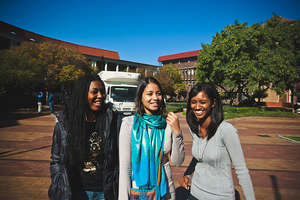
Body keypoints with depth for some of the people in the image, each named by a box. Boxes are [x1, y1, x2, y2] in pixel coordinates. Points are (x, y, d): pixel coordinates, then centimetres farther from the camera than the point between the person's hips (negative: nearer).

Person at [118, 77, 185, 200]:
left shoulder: (168, 123, -7)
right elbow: (124, 167, -10)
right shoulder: (129, 123, -13)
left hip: (164, 190, 2)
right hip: (136, 189, -2)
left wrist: (177, 132, -17)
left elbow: (177, 161, -6)